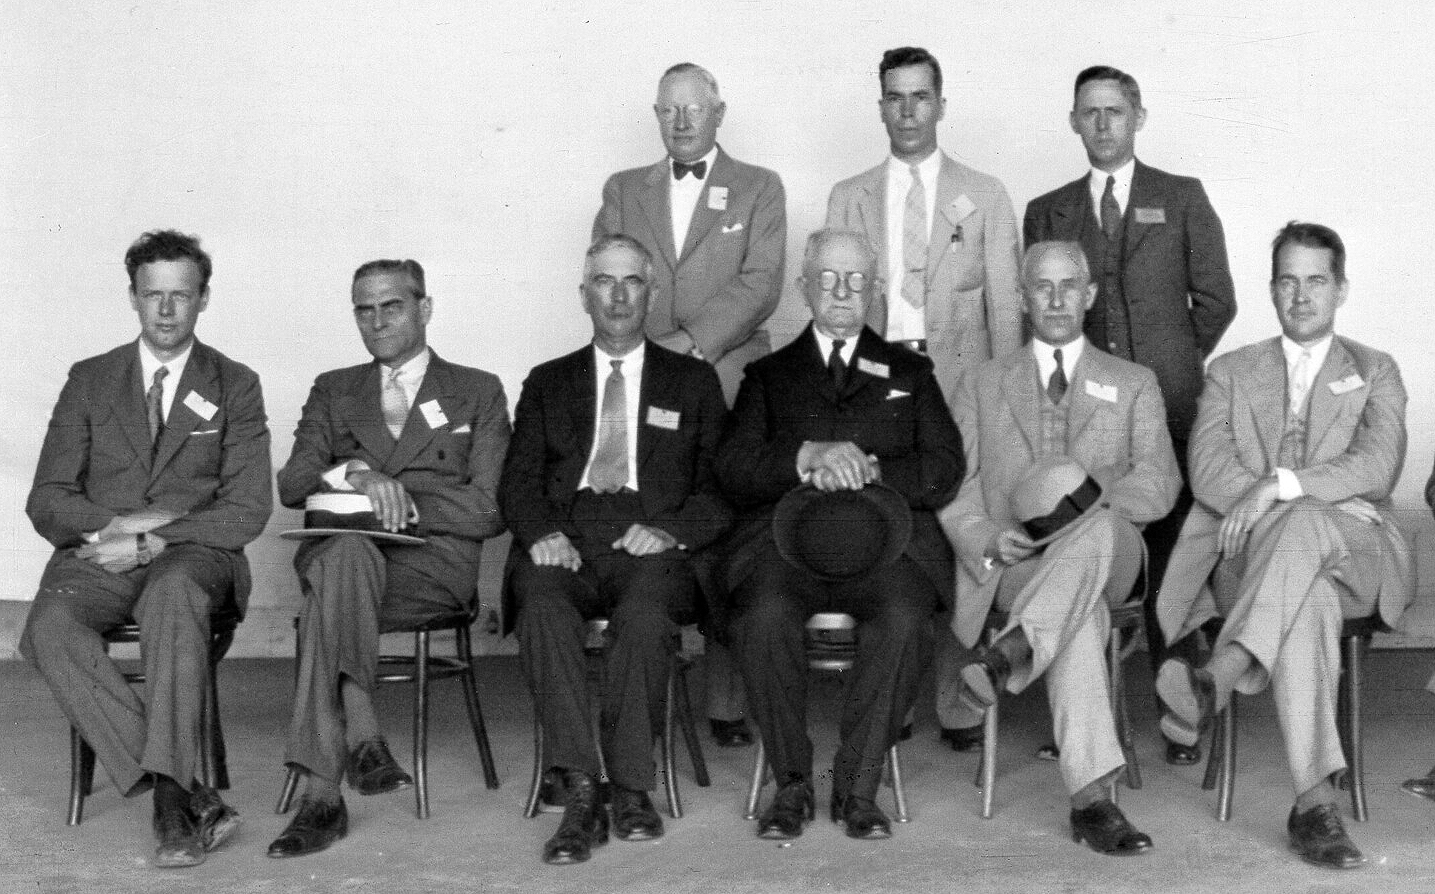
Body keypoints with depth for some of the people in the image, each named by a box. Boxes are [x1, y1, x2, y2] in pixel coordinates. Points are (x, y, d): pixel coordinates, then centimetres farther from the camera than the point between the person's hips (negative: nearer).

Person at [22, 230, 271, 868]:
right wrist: (115, 523, -11)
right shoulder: (89, 380, 15)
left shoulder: (235, 386, 9)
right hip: (98, 556, 2)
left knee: (172, 591, -39)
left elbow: (248, 509, -1)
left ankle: (170, 795, -40)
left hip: (193, 554, -2)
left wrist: (150, 543, -13)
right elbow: (46, 502, 9)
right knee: (48, 628, -32)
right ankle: (193, 799, -36)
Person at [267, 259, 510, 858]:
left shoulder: (478, 392, 16)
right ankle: (360, 736, -41)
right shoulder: (333, 391, 24)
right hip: (337, 552, 2)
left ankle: (323, 791, -39)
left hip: (433, 561, -2)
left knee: (331, 589, -35)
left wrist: (404, 498, -8)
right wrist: (353, 473, -13)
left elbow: (490, 510, 5)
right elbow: (291, 485, 8)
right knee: (347, 551, -38)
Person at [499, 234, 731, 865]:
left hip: (651, 551, -1)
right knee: (542, 606, -33)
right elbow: (517, 482, 13)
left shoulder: (694, 382, 20)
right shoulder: (547, 383, 24)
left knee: (645, 615, -36)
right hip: (565, 548, 1)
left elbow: (720, 487, 10)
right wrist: (542, 532, -9)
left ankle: (631, 789, -26)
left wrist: (672, 530, -10)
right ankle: (581, 796, -33)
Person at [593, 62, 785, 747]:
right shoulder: (623, 191, 20)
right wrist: (649, 347, -6)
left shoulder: (759, 189, 12)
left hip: (728, 387, -2)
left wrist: (692, 341, -11)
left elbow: (759, 286, 0)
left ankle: (728, 703, 0)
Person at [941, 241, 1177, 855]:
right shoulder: (982, 384, 20)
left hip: (1108, 556, 1)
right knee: (1080, 611, -37)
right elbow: (951, 485, 10)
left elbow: (1160, 487, 7)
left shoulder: (1134, 385, 19)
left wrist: (1093, 487, -15)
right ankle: (1091, 794, -46)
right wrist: (986, 540, -12)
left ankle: (1012, 654, -51)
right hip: (1012, 564, -1)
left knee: (1096, 526, -39)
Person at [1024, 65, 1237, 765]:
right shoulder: (1047, 213, 15)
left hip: (1168, 405, -1)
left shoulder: (1183, 198, 11)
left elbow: (1215, 300, 10)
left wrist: (1173, 366, 8)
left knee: (1171, 561, -3)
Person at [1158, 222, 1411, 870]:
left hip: (1354, 555, 0)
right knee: (1308, 602, -38)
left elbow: (1378, 465, -2)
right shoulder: (1231, 372, 20)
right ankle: (1315, 802, -47)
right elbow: (1208, 468, 1)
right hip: (1253, 554, 0)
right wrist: (1316, 499, -14)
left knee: (1303, 525, -39)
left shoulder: (1374, 372, 19)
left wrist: (1282, 486, -20)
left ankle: (1214, 682, -53)